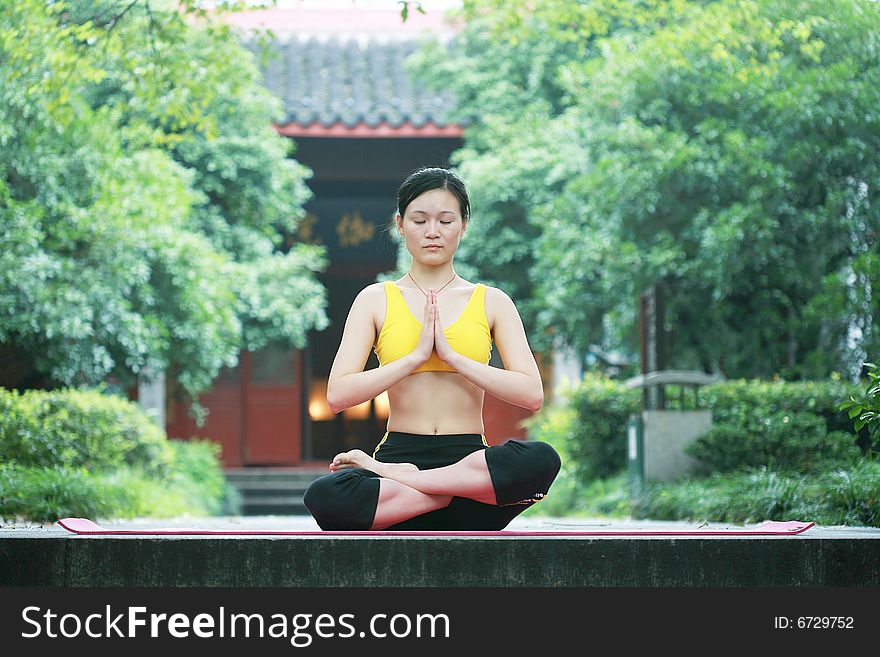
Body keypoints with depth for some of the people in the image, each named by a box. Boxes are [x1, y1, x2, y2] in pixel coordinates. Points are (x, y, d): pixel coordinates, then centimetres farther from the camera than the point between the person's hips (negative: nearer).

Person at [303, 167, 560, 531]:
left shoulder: (491, 302, 11)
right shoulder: (376, 300, 9)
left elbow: (531, 393, -3)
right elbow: (338, 394, -4)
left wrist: (450, 355, -10)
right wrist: (417, 355, -10)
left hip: (468, 458, 1)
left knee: (541, 458, -35)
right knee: (325, 496, -36)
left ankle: (393, 476, -23)